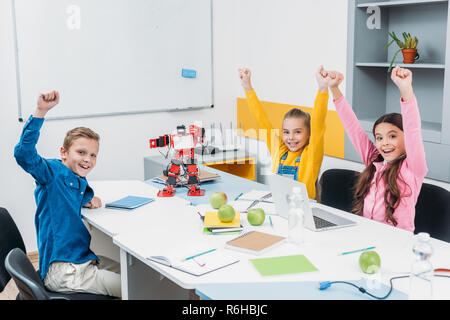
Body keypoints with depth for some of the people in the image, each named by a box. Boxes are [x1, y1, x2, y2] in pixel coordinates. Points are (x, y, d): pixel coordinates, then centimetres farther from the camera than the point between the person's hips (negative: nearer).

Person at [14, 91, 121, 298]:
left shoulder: (80, 181, 9)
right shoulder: (52, 172, -14)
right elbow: (24, 154, -32)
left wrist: (89, 200, 5)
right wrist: (40, 111, -40)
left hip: (83, 260, 9)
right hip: (61, 270, -9)